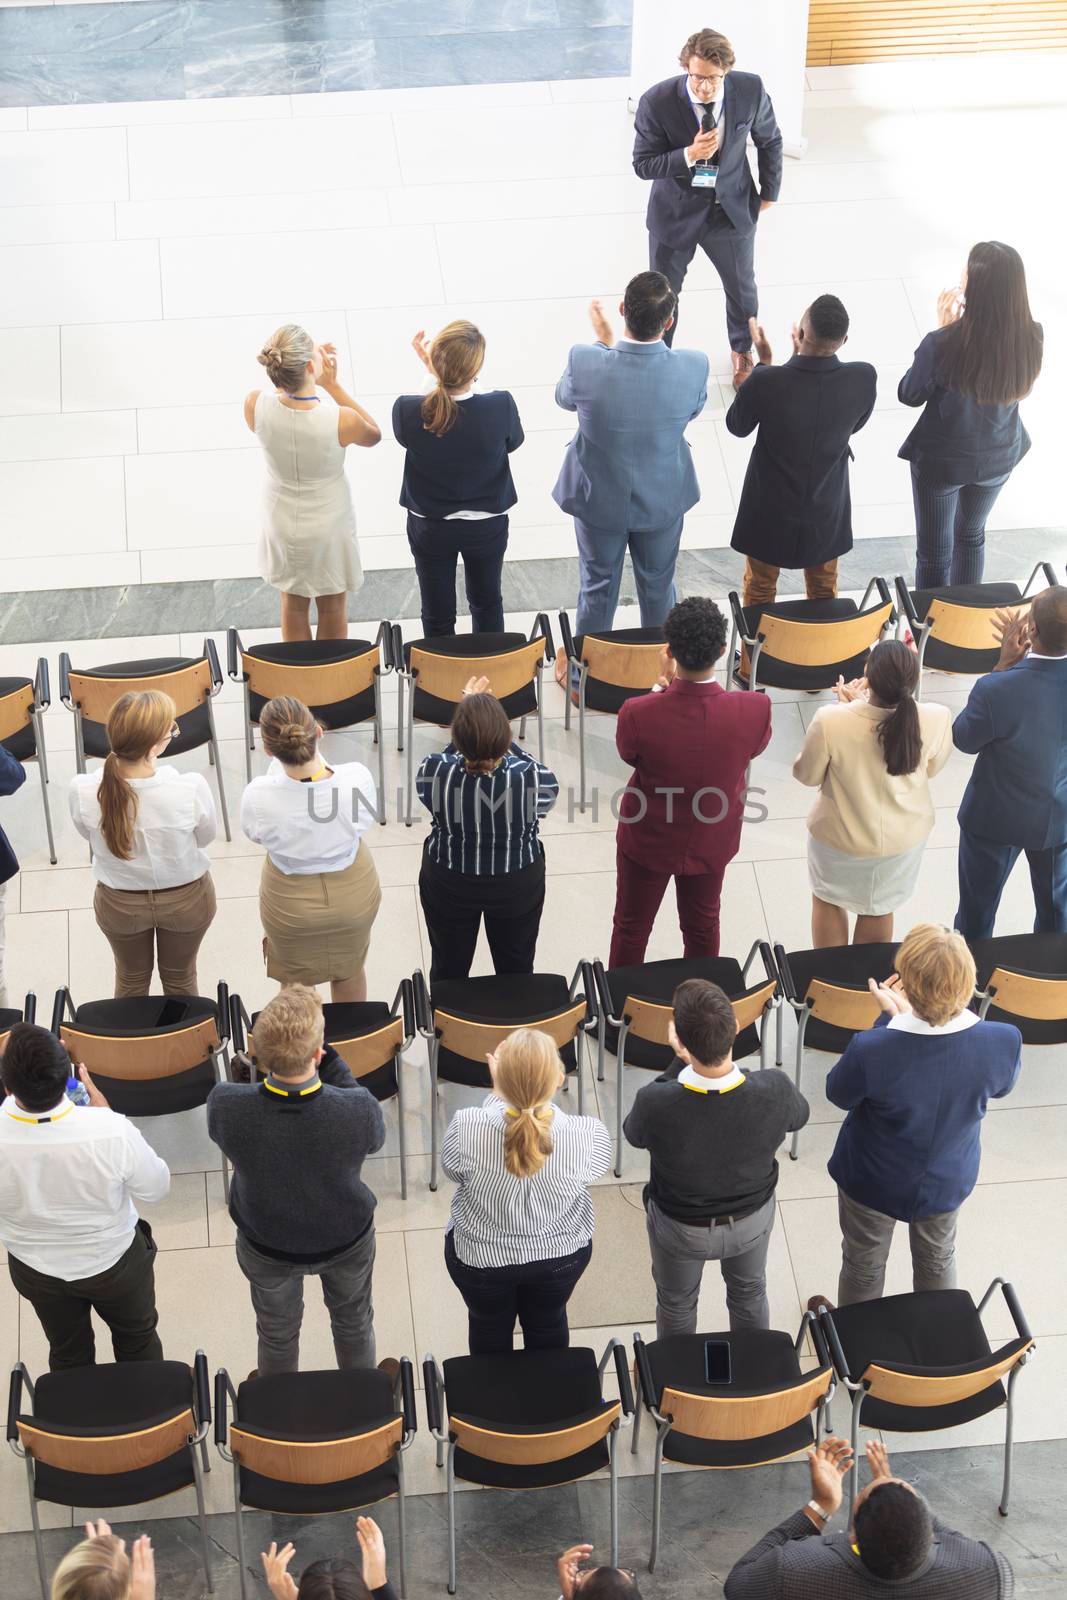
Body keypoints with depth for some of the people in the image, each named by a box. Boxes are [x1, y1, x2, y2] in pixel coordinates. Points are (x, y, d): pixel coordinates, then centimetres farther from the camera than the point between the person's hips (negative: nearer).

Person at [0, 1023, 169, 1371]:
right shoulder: (111, 1132, -38)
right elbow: (156, 1190, -18)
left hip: (36, 1271, 1)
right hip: (114, 1261, -1)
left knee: (67, 1353, 30)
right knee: (137, 1337, 30)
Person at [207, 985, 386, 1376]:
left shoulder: (224, 1105, -37)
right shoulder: (359, 1111, -40)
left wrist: (267, 1065, -15)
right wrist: (326, 1059, -18)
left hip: (266, 1248, 0)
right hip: (346, 1241, 0)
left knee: (277, 1336, 31)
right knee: (353, 1322, 32)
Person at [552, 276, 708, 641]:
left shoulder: (585, 363, -32)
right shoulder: (693, 368, -29)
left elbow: (564, 397, -7)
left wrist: (602, 341, 3)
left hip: (599, 500, -1)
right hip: (663, 500, 1)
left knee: (597, 588, 24)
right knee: (658, 588, 26)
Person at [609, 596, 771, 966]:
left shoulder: (637, 714, -35)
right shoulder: (756, 710, -31)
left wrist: (664, 684, -6)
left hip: (647, 841, -2)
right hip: (712, 842, 2)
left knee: (632, 928, 23)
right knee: (703, 925, 27)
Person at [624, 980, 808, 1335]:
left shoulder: (654, 1103, -41)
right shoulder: (774, 1090, -36)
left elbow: (634, 1135, -14)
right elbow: (798, 1116, -9)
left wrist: (679, 1062, -14)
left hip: (680, 1227, -2)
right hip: (753, 1219, 2)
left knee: (676, 1305, 29)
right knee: (749, 1294, 33)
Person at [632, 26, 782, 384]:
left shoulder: (751, 90, -19)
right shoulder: (657, 102, -27)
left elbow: (769, 141, 0)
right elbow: (643, 165, -18)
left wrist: (769, 193, 9)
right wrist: (688, 155, -34)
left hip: (733, 208, 2)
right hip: (675, 211, -2)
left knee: (742, 288, 22)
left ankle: (742, 350, 52)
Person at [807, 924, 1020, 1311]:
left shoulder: (871, 1050, -41)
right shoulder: (1004, 1042, -33)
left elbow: (839, 1093, -17)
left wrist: (889, 1017, -16)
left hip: (873, 1182, -2)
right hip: (947, 1179, 2)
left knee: (864, 1267, 28)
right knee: (938, 1261, 33)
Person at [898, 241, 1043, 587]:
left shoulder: (944, 344, -34)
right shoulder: (1032, 337, -22)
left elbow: (909, 395, -14)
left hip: (942, 460, -4)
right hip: (1000, 457, 4)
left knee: (934, 552, 18)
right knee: (972, 534, 30)